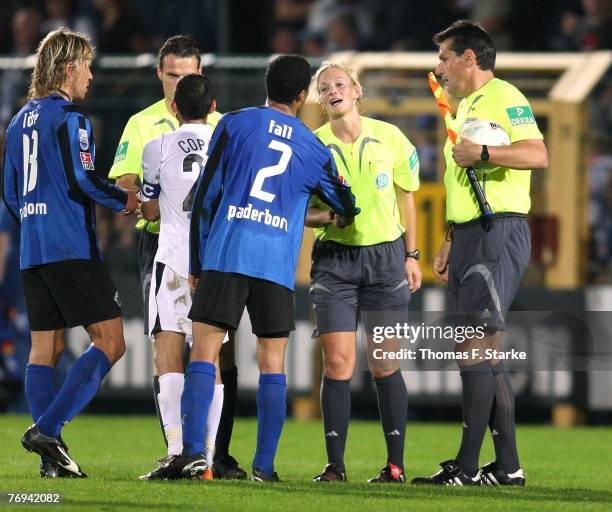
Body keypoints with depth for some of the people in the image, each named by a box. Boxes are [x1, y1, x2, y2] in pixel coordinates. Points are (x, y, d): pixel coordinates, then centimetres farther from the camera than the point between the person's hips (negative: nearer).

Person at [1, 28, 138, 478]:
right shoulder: (69, 117, -8)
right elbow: (81, 182, -15)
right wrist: (124, 200, -1)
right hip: (72, 250, -9)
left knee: (44, 349, 7)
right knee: (110, 341, -7)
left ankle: (51, 452, 3)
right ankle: (47, 428, -18)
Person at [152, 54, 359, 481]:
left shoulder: (234, 125, 6)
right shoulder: (314, 150, 13)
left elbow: (205, 195, 4)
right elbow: (347, 209, 28)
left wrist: (196, 262, 10)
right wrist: (336, 218, 53)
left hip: (225, 254, -1)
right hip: (278, 265, 1)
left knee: (204, 350, -2)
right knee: (273, 363, 7)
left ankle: (193, 451, -15)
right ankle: (265, 465, 4)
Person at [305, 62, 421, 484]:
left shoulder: (389, 137, 1)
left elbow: (405, 197, 12)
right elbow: (302, 212, 5)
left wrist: (411, 255, 10)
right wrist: (324, 215, -18)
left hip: (386, 255, 0)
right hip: (334, 258, 0)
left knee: (384, 365, 1)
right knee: (337, 364, -7)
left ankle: (396, 464, 6)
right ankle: (335, 465, -3)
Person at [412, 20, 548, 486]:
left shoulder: (505, 98, -8)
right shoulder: (465, 107, 22)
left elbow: (538, 154, -23)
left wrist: (483, 153, -27)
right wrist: (450, 245, 24)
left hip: (498, 233, -10)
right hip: (470, 237, 10)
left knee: (474, 349, -12)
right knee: (484, 355, 9)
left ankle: (467, 466, -13)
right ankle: (507, 466, 13)